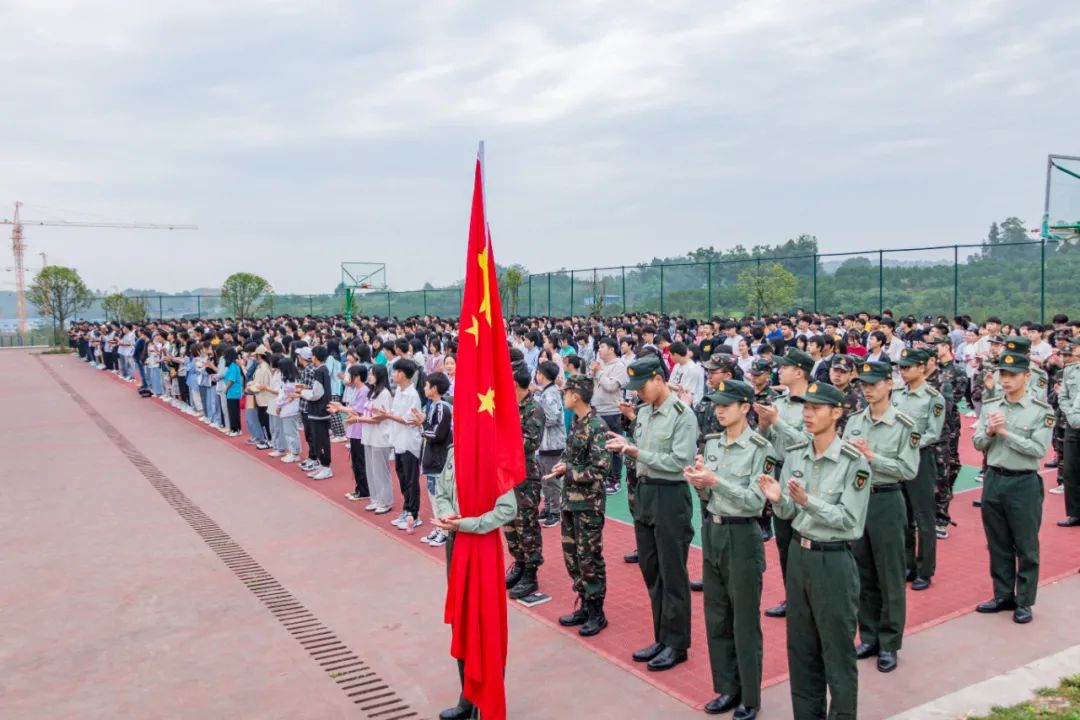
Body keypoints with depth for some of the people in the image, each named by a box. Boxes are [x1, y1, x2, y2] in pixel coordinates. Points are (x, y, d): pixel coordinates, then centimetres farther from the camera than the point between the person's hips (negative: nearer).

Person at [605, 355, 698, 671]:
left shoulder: (682, 415, -14)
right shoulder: (644, 413, 10)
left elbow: (680, 461, -20)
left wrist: (636, 452, -20)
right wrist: (626, 445, -7)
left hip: (670, 495, -8)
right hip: (644, 491, 8)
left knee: (672, 574, 2)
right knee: (650, 570, 15)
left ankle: (676, 644, 16)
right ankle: (661, 638, 28)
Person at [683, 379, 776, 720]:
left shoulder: (761, 449, -13)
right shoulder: (710, 443, 5)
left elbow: (756, 501, -19)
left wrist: (715, 480, -24)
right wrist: (700, 483, -11)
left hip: (742, 536, -6)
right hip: (712, 532, 6)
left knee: (745, 620, 5)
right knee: (716, 616, 14)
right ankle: (727, 688, 29)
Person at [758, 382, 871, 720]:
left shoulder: (854, 462, -15)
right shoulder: (794, 454, 1)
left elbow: (848, 519, -17)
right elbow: (788, 513, 4)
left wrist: (808, 501, -28)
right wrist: (778, 500, -17)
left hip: (834, 561, -6)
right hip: (798, 554, 6)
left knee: (837, 649, 7)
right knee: (801, 647, 16)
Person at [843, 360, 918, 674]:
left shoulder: (904, 425, -8)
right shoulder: (853, 421, 6)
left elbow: (909, 470, -14)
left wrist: (871, 457, -19)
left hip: (886, 501, -5)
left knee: (890, 577, 5)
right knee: (863, 574, 14)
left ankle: (889, 643, 17)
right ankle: (868, 637, 27)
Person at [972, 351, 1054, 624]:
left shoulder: (1042, 410, -9)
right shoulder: (989, 406, 4)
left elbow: (1039, 449, -17)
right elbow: (978, 444, 4)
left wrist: (1005, 433, -18)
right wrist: (989, 431, -16)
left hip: (1024, 483, -4)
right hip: (993, 480, 4)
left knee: (1026, 548, 7)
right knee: (998, 545, 14)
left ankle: (1024, 602, 19)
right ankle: (1003, 596, 27)